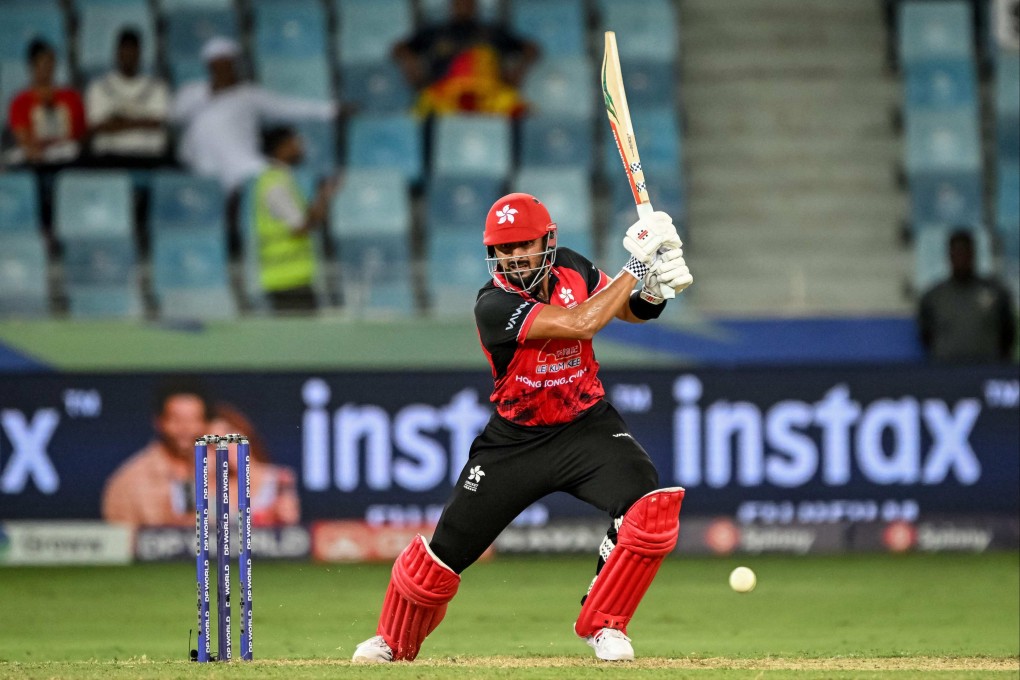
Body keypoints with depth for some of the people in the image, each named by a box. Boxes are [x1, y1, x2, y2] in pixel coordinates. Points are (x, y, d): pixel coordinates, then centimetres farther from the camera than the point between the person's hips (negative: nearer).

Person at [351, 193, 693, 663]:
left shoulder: (570, 269, -5)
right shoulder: (494, 305, -23)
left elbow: (630, 310, 7)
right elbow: (580, 323, -33)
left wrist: (654, 290, -16)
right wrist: (636, 264, -29)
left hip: (587, 427, 3)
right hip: (516, 442, -3)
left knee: (651, 507, -23)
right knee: (451, 546, 0)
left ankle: (602, 624, -5)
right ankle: (392, 641, 28)